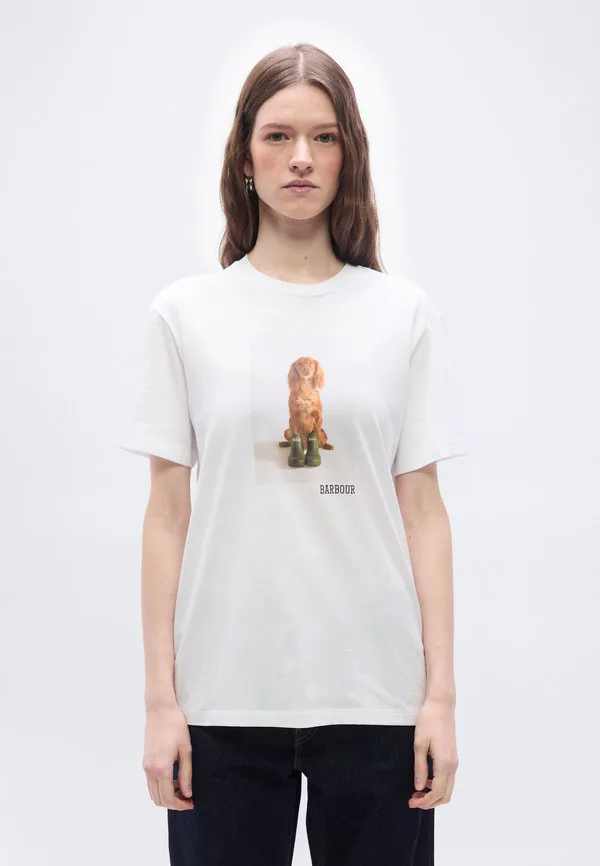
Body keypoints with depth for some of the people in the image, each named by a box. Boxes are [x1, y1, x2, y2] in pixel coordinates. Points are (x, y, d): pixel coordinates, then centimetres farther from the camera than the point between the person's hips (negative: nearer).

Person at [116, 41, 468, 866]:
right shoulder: (185, 314, 2)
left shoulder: (405, 313, 4)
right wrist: (160, 698, -1)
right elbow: (168, 515, 2)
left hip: (376, 693, 1)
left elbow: (423, 511, 3)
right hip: (226, 696, 0)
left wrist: (441, 693, -1)